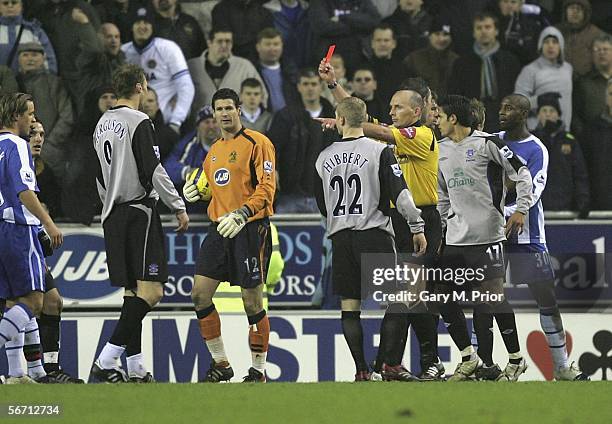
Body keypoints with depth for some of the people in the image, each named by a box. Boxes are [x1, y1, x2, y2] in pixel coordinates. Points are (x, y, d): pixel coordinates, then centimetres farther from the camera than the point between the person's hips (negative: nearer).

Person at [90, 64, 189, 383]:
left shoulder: (102, 124, 13)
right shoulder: (139, 122, -11)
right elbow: (153, 170, -16)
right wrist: (179, 207, -10)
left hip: (112, 215, 9)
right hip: (138, 211, -9)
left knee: (132, 291, 12)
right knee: (150, 291, -12)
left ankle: (136, 368, 10)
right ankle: (106, 361, -22)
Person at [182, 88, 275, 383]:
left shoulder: (257, 143, -6)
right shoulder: (214, 151, 18)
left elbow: (266, 188, -15)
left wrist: (241, 215, -27)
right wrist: (197, 192, 10)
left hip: (250, 228, -7)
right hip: (219, 228, 7)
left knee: (252, 301, -4)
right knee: (200, 294, -2)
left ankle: (258, 370, 6)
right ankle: (220, 364, 9)